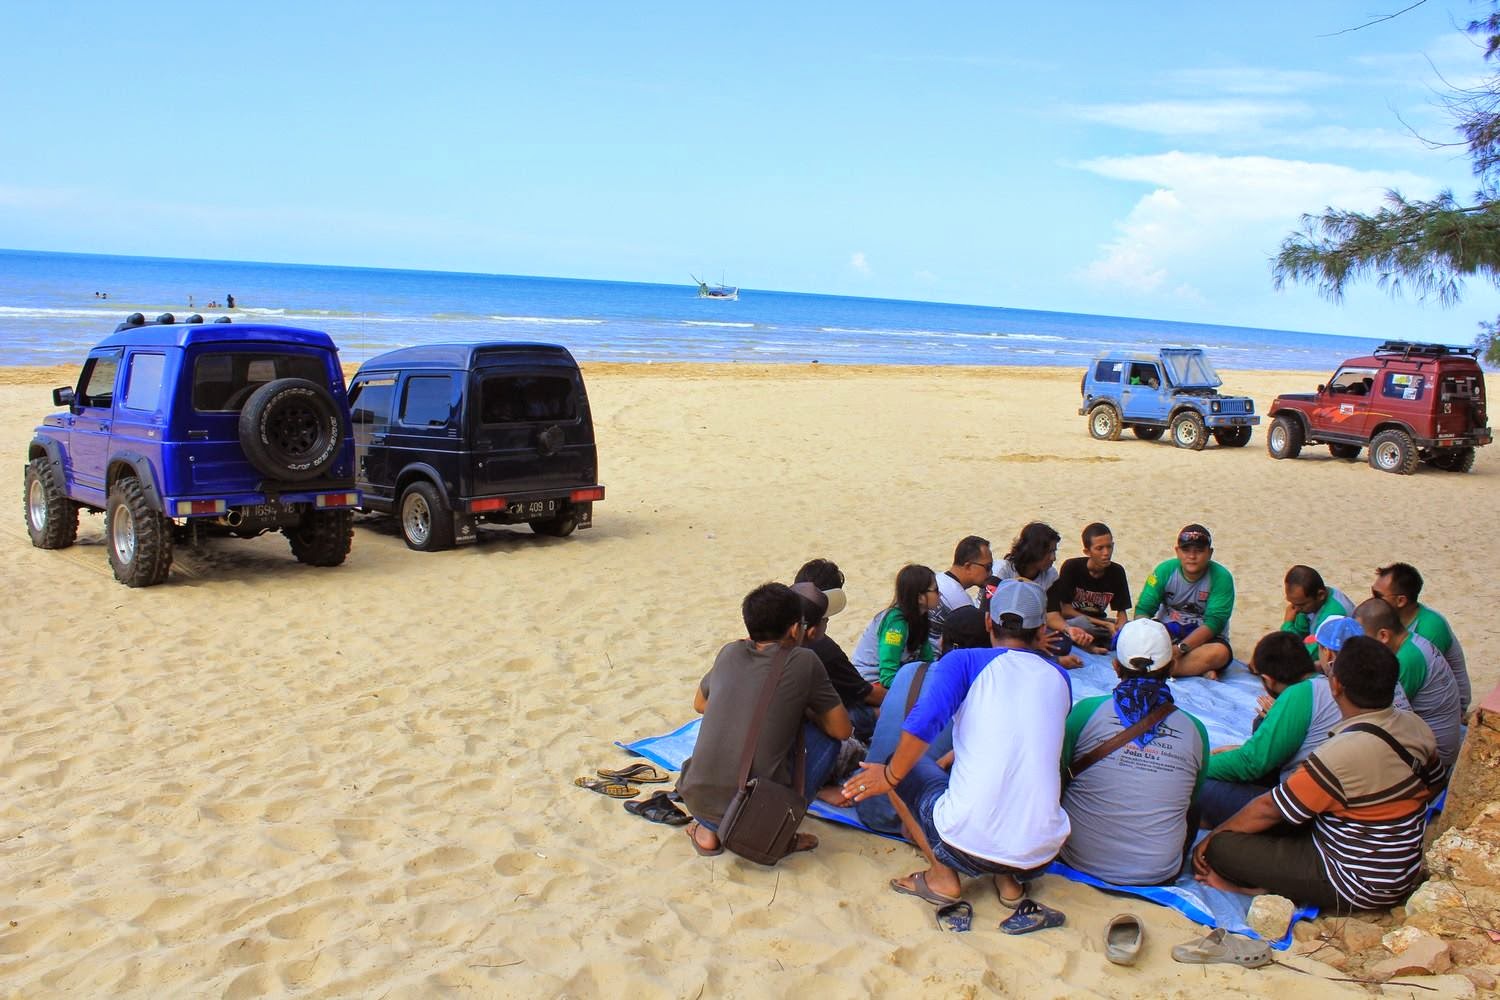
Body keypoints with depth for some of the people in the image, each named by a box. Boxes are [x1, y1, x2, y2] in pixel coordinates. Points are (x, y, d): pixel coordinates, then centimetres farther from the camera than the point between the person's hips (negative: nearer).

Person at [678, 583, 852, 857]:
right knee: (826, 735, 15)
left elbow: (700, 704, 27)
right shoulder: (803, 662, -3)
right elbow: (842, 730, 5)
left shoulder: (730, 652, 9)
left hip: (697, 801, 5)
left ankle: (707, 829, 17)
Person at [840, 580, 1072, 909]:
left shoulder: (965, 661, 0)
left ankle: (942, 876, 9)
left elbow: (921, 726, -16)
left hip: (967, 847, -4)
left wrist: (890, 777, 2)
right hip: (1041, 855, 4)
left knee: (906, 763, 22)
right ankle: (1009, 879, 14)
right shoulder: (1059, 678, 13)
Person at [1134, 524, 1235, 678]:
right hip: (1167, 632, 2)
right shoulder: (1165, 570, -5)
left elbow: (1214, 623, -19)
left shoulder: (1221, 578, -13)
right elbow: (1143, 609, -8)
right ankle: (1199, 669, -31)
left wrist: (1180, 648, -31)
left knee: (1220, 653, -36)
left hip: (1205, 638, -2)